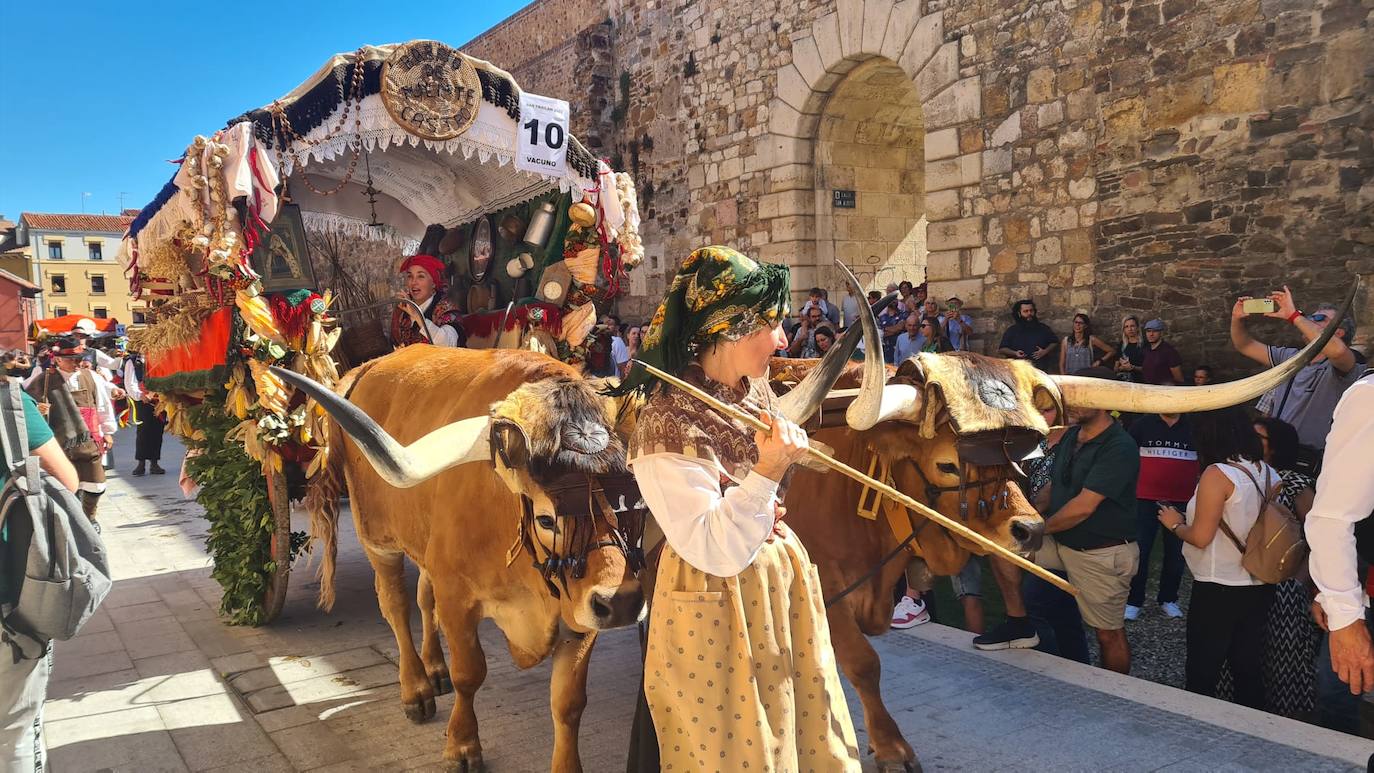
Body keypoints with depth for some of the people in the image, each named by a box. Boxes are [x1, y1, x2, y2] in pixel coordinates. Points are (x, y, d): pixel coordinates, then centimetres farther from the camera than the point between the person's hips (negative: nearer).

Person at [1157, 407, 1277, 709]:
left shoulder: (1217, 474, -17)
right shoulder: (1270, 474, 4)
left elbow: (1201, 537, -18)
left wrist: (1175, 524, 1)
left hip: (1218, 590, -7)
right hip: (1260, 587, 7)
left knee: (1201, 673, 4)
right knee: (1249, 669, 16)